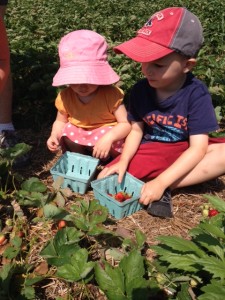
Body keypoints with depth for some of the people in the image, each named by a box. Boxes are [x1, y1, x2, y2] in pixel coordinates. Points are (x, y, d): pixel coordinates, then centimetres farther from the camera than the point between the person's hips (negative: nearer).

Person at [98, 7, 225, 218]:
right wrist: (123, 162, -19)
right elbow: (136, 130, 0)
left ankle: (166, 188, -22)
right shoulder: (140, 90, -9)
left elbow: (197, 148, -23)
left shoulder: (196, 94, -20)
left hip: (185, 153, -1)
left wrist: (161, 182, -32)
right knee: (106, 179, -18)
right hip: (150, 152, 2)